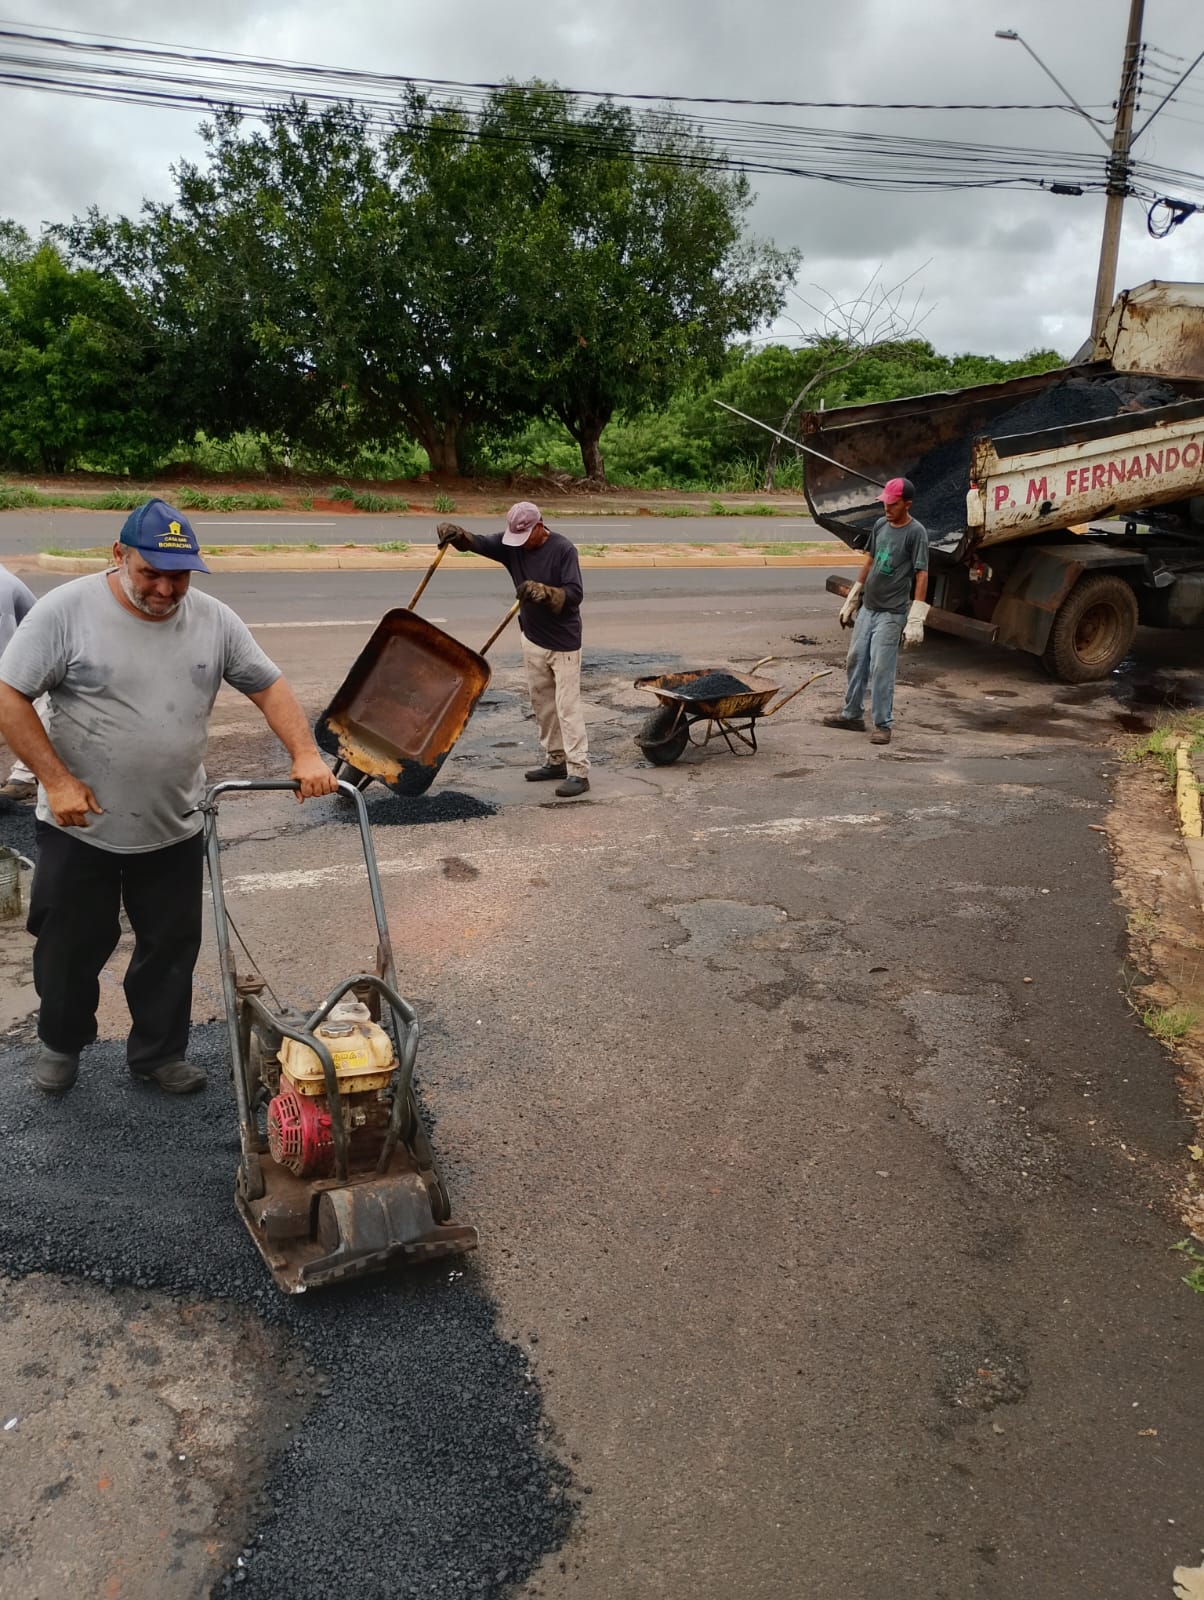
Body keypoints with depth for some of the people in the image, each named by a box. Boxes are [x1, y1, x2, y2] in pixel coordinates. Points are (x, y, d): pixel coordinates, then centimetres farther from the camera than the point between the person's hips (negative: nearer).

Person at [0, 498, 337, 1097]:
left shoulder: (214, 620, -3)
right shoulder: (66, 610, -13)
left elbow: (269, 687, 1)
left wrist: (305, 755, -14)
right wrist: (58, 780, -18)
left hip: (174, 829, 3)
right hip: (80, 827, -2)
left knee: (171, 947, 13)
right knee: (71, 946, 14)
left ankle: (158, 1052, 33)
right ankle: (61, 1042, 40)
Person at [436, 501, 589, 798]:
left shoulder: (563, 549, -17)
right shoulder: (511, 544, 0)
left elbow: (575, 594, -22)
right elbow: (479, 543, -7)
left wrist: (543, 592, -39)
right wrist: (456, 534, -28)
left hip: (563, 642, -7)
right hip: (533, 639, 7)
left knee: (567, 706, -8)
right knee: (542, 704, 13)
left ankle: (578, 771, -7)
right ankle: (555, 761, 24)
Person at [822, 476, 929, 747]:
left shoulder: (916, 532, -11)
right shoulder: (880, 525, 8)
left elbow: (921, 575, -13)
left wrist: (916, 620, -18)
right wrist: (852, 599, 19)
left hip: (891, 613, -7)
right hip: (867, 607, 7)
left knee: (881, 668, -7)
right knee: (855, 661, 12)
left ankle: (883, 724, 2)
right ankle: (852, 715, 24)